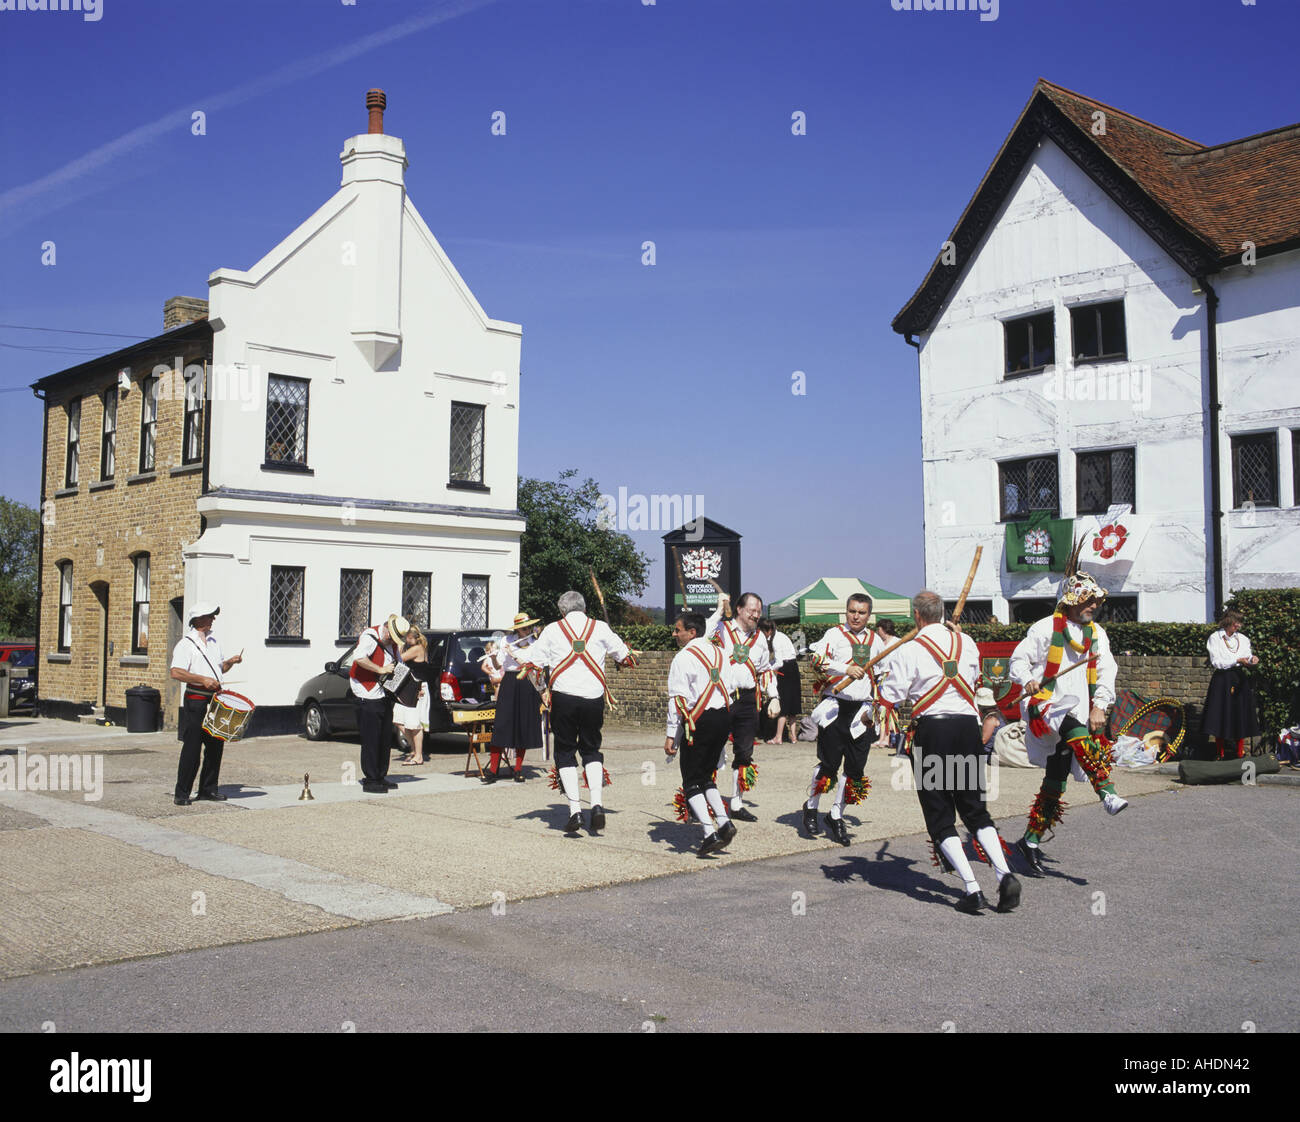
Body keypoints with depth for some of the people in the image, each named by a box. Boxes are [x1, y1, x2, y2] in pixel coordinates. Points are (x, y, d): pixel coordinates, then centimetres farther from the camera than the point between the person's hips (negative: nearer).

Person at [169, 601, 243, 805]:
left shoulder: (213, 641, 18)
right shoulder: (186, 644, -7)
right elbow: (176, 673, -17)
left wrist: (230, 662, 8)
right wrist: (203, 679, -23)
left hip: (215, 700, 7)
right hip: (195, 701, -7)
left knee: (216, 745, 8)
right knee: (192, 748, -5)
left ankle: (208, 790, 18)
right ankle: (182, 794, 2)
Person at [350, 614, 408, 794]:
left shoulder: (393, 642, 12)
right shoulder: (370, 636, -14)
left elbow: (399, 668, 21)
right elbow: (359, 658, -32)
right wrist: (381, 669, -26)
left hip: (385, 696, 9)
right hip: (367, 696, -9)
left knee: (384, 739, 13)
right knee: (370, 740, -6)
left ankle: (381, 776, 22)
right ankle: (370, 781, 0)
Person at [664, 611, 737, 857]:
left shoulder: (683, 657, -10)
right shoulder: (718, 652, 13)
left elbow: (678, 699, -13)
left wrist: (671, 735, -9)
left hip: (700, 720, -7)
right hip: (724, 716, 7)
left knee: (692, 781, 2)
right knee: (705, 775, 20)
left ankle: (710, 834, -8)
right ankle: (724, 823, 8)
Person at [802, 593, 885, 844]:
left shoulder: (875, 640, 15)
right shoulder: (834, 634, 0)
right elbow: (818, 659, -17)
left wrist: (874, 708, 14)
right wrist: (846, 670, -31)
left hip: (862, 712, 4)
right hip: (835, 708, -4)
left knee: (855, 766, 1)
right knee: (829, 762, -6)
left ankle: (836, 816, 15)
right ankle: (811, 807, 17)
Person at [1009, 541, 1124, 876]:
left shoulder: (1096, 634, 12)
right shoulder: (1046, 628, -3)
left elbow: (1107, 672, 7)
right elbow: (1019, 659, -2)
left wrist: (1099, 707, -6)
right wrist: (1027, 681, -22)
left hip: (1077, 712, 6)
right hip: (1045, 709, -6)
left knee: (1056, 781, 6)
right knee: (1078, 733, -37)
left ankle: (1031, 841, 16)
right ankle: (1108, 795, -47)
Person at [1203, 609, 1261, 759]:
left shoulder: (1242, 639, 12)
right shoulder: (1215, 638, -3)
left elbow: (1247, 657, 13)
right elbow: (1216, 662, -9)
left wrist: (1251, 659, -10)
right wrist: (1237, 661, -16)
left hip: (1240, 680, 4)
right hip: (1222, 681, -4)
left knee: (1241, 717, 2)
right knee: (1221, 718, -4)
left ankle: (1240, 753, 6)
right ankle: (1221, 754, 3)